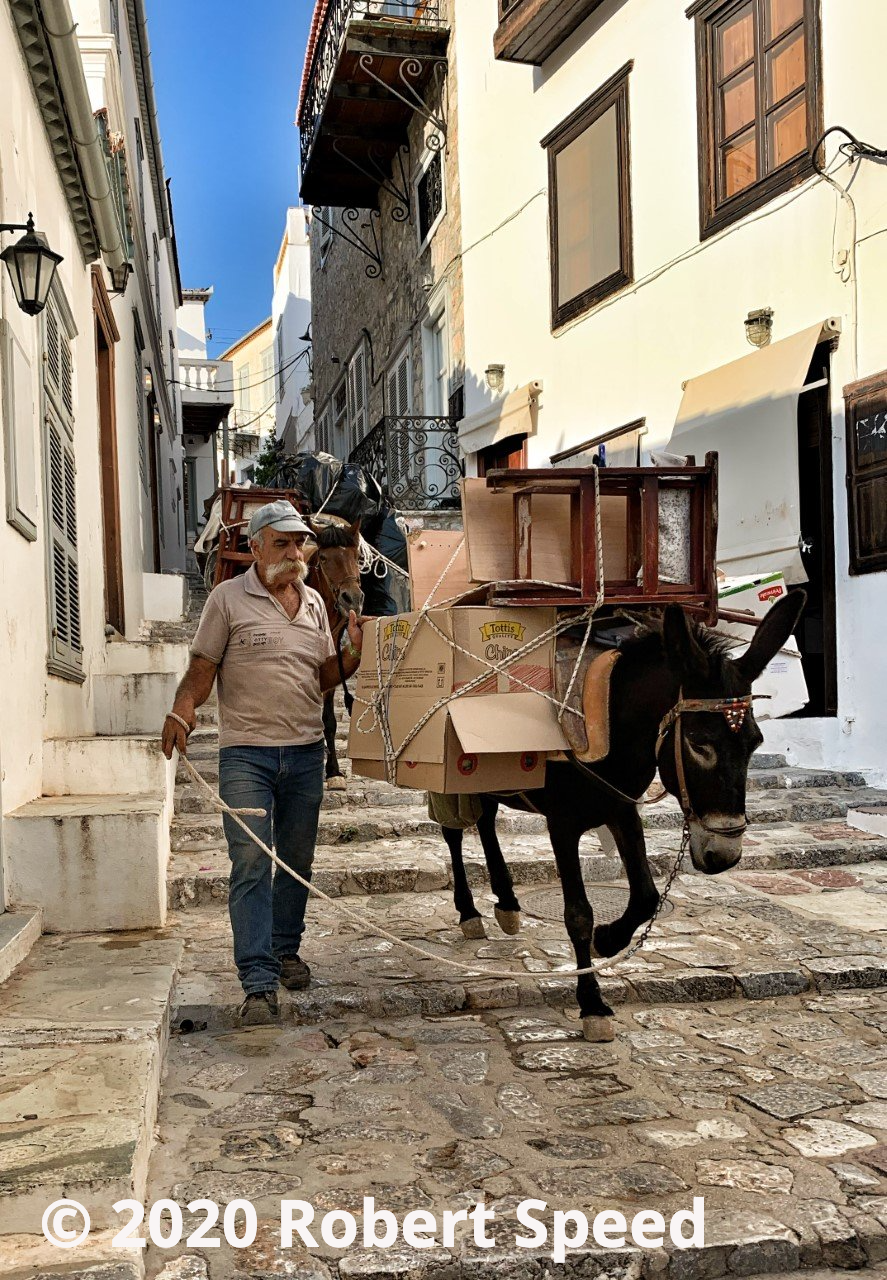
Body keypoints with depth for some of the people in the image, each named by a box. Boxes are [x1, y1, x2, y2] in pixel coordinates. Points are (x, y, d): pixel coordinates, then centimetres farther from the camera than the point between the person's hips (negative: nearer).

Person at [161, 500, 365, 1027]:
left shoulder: (314, 603, 13)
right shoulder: (228, 598, -1)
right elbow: (203, 668, -2)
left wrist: (354, 653, -2)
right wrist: (182, 710, -20)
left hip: (306, 751, 5)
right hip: (246, 752, -5)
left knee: (296, 861, 13)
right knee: (251, 865, -10)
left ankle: (286, 949, 32)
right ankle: (260, 983, -9)